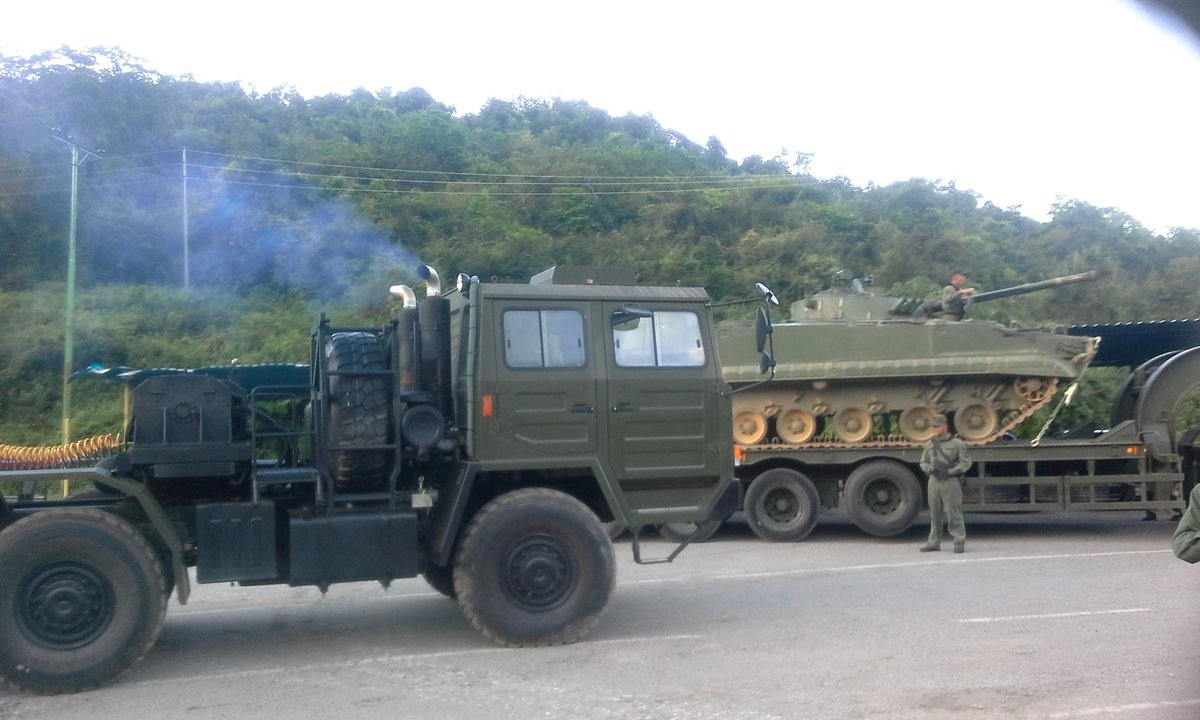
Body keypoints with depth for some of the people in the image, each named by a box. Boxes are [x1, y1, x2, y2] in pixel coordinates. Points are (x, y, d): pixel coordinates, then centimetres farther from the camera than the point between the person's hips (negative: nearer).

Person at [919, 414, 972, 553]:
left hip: (951, 481, -5)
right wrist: (930, 469, -1)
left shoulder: (957, 443, -3)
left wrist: (951, 471, -13)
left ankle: (959, 541, 3)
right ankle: (934, 541, 17)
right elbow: (923, 462, 19)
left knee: (954, 513, -5)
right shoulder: (929, 444, 12)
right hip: (934, 481, 5)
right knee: (935, 513, 10)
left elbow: (966, 463, -3)